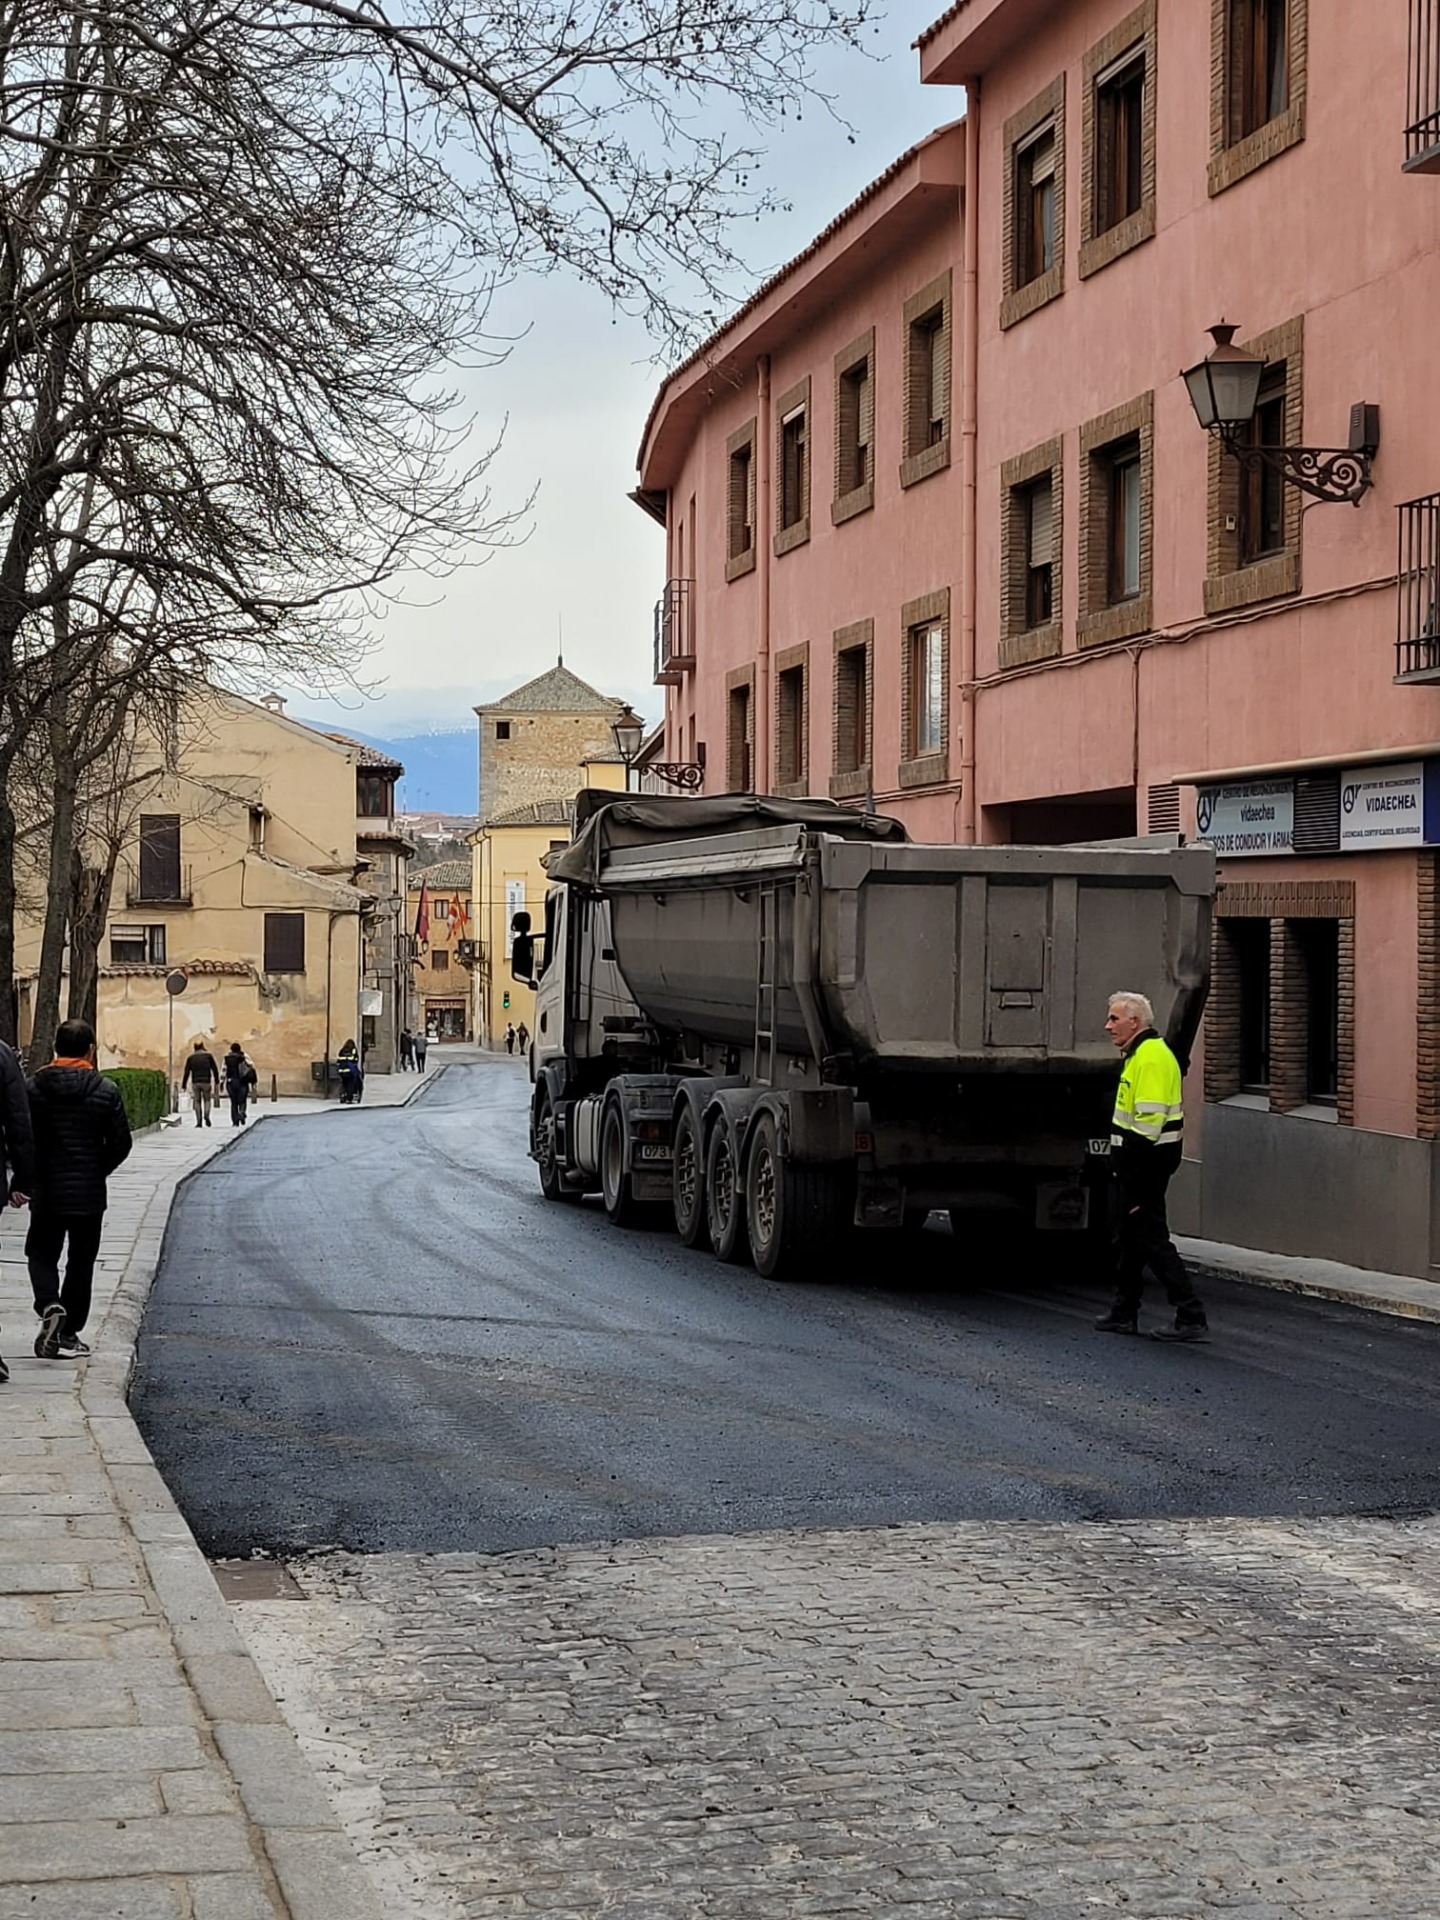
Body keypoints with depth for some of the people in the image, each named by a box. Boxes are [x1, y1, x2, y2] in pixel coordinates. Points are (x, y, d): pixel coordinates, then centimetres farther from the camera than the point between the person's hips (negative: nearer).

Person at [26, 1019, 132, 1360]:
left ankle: (49, 1305, -15)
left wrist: (29, 1177, 10)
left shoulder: (34, 1087, -4)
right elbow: (120, 1143, -3)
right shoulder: (105, 1091, -6)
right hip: (89, 1192, 0)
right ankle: (69, 1331, 14)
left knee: (41, 1253, 12)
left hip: (46, 1191, 0)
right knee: (81, 1261, 11)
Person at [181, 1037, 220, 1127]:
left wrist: (183, 1086, 5)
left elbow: (186, 1073, 4)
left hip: (195, 1083, 1)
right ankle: (206, 1115, -11)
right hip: (206, 1082, -1)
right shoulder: (208, 1056, 5)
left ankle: (199, 1121, 1)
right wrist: (217, 1082, 9)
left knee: (197, 1102, 8)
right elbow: (215, 1069, 3)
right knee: (207, 1100, 14)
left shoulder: (191, 1058, 7)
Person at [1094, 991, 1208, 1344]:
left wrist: (1135, 1181, -24)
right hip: (1137, 1160, 11)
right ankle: (1124, 1313, 26)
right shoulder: (1140, 1054, 16)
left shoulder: (1150, 1058, -18)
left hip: (1146, 1161, -11)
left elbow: (1148, 1124, -24)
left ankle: (1191, 1317, -8)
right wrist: (1128, 1175, 20)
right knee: (1131, 1237, 17)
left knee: (1151, 1238, -9)